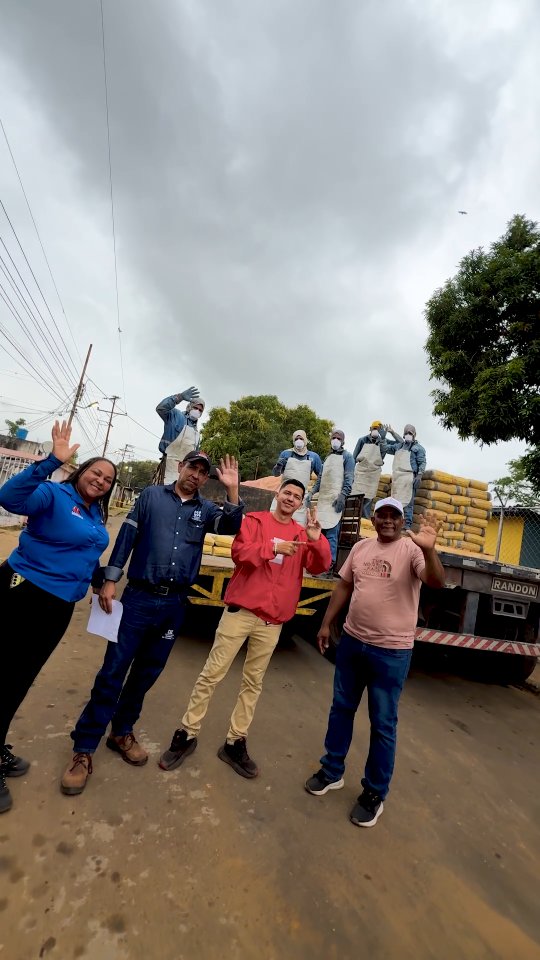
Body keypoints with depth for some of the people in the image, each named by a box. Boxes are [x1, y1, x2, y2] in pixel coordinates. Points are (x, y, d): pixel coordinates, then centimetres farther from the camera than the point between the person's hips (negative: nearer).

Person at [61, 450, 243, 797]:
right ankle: (84, 748, 16)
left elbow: (232, 527, -11)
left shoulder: (206, 509, 6)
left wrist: (232, 489, -22)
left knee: (147, 673, 15)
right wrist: (110, 579, -4)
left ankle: (122, 732, 35)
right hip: (139, 597, -2)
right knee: (113, 670, 2)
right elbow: (127, 537, 0)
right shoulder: (152, 496, 1)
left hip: (175, 605, 3)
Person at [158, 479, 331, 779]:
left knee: (254, 682, 14)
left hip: (272, 621, 3)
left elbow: (319, 566, -3)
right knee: (212, 674, 4)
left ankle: (235, 742, 29)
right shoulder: (255, 520, 0)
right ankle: (187, 734, 21)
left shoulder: (303, 533, 8)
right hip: (241, 610, -3)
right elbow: (239, 552, -13)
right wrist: (273, 548, -22)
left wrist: (317, 540, -18)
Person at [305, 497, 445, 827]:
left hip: (391, 651, -5)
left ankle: (374, 793, 31)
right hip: (351, 641, 5)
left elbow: (437, 582, -29)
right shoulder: (361, 547, 4)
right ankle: (332, 771, 40)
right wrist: (327, 623, 10)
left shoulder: (412, 550, -12)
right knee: (341, 708, 19)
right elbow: (344, 586, 11)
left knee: (383, 723, 10)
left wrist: (429, 550, -47)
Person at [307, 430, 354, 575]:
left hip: (335, 499, -6)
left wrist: (342, 496, -18)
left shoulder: (347, 456, 4)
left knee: (331, 534, -11)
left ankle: (329, 566, -10)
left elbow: (348, 480, -6)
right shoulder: (327, 457, 23)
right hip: (323, 499, 7)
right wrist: (311, 492, 13)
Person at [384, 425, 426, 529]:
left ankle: (408, 524, -10)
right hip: (397, 477, 6)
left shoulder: (418, 448, 5)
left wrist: (419, 475, -14)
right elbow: (385, 448, 32)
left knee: (407, 502, -10)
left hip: (409, 477, -6)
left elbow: (422, 463, -2)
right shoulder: (398, 446, 22)